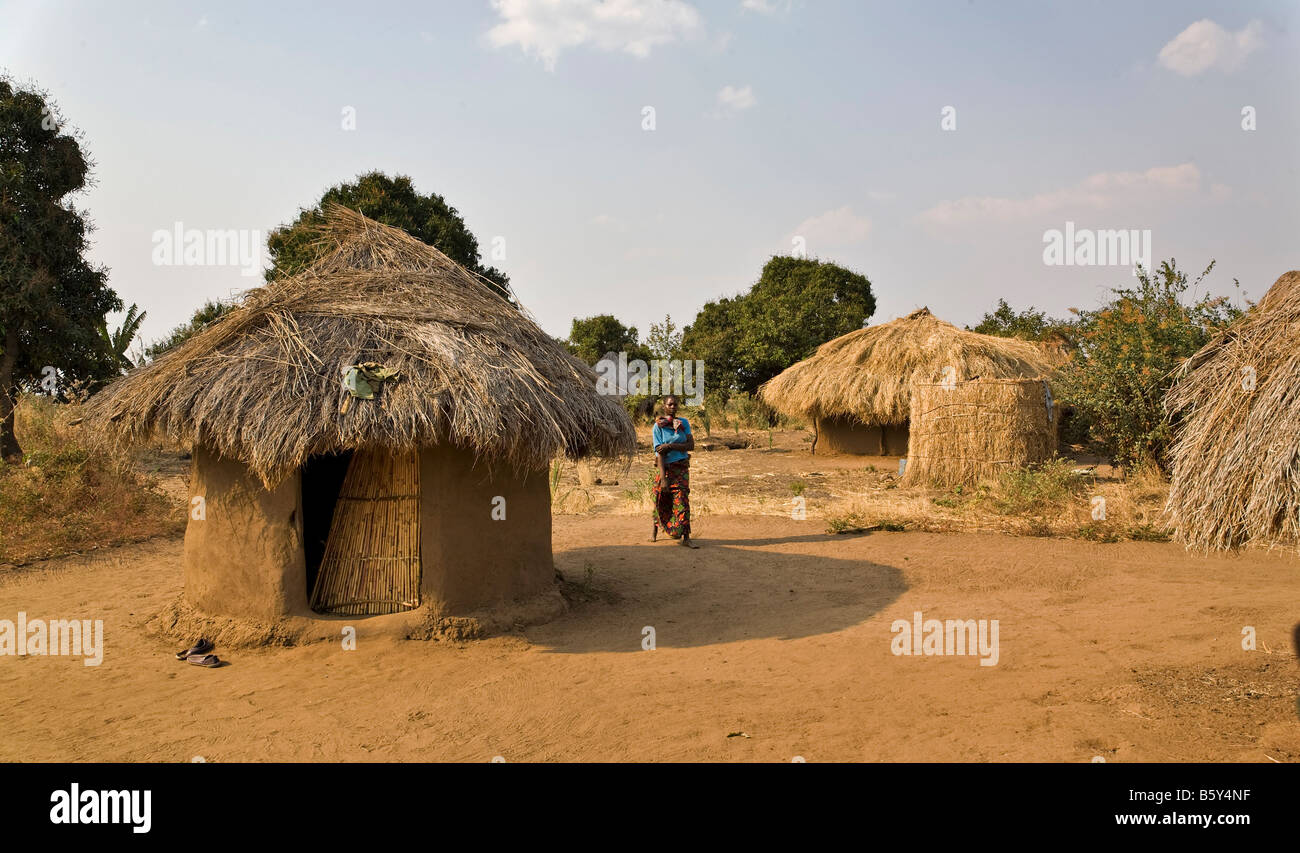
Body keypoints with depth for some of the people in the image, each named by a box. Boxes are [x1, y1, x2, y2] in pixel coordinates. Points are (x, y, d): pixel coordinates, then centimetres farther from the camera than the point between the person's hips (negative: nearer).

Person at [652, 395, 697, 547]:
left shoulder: (684, 423, 3)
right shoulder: (658, 426, -7)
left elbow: (691, 445, -5)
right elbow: (659, 452, -14)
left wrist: (670, 446, -18)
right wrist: (663, 477, -21)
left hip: (682, 468, 1)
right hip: (665, 467, -1)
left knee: (682, 501, -7)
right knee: (660, 501, 9)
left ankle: (686, 537, -11)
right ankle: (655, 530, 32)